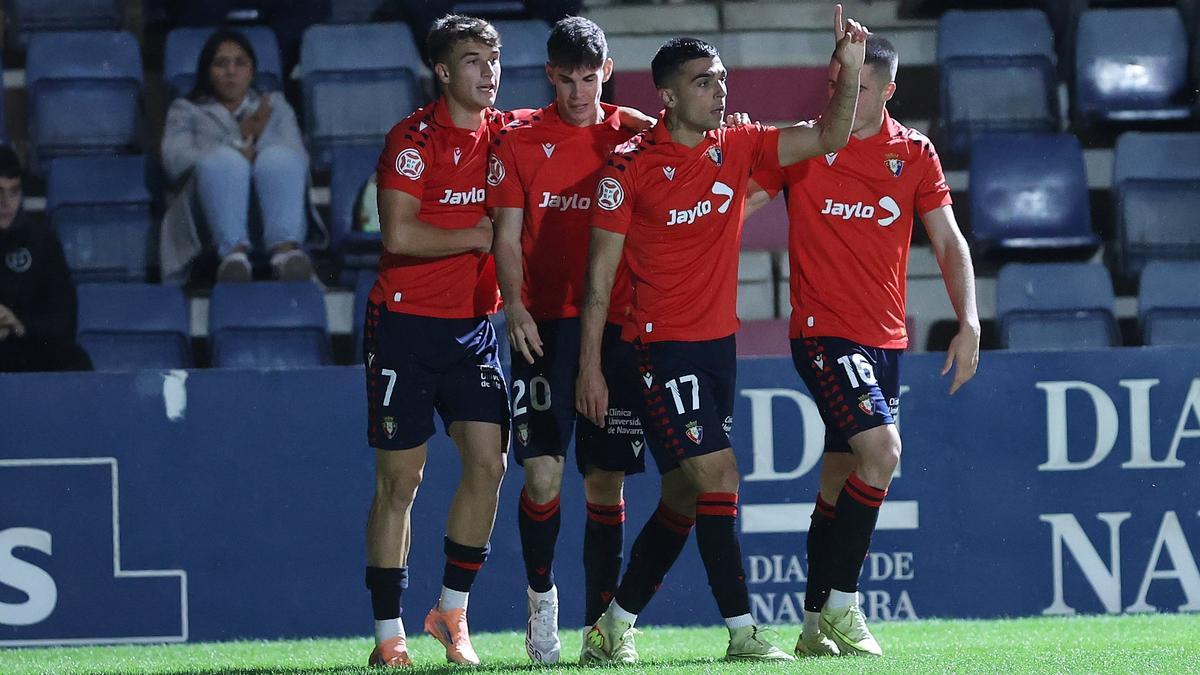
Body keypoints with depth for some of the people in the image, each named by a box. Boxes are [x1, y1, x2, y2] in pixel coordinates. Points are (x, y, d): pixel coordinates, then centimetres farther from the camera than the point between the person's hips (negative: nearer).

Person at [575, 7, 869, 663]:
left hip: (718, 342, 7)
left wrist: (849, 71, -13)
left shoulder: (738, 146, 6)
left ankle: (615, 624, 22)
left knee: (685, 498, 10)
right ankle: (742, 631, -13)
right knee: (717, 476, -15)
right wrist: (590, 365, -7)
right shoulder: (631, 165, -8)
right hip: (662, 344, -7)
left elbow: (828, 137, 4)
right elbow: (600, 272, -6)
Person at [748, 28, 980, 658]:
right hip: (822, 330, -4)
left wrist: (968, 324, -1)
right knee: (881, 448, -22)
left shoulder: (914, 153, 6)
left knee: (841, 480, 9)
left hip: (884, 339, 4)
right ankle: (840, 605, -13)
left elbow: (949, 243, 8)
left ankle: (816, 628, 16)